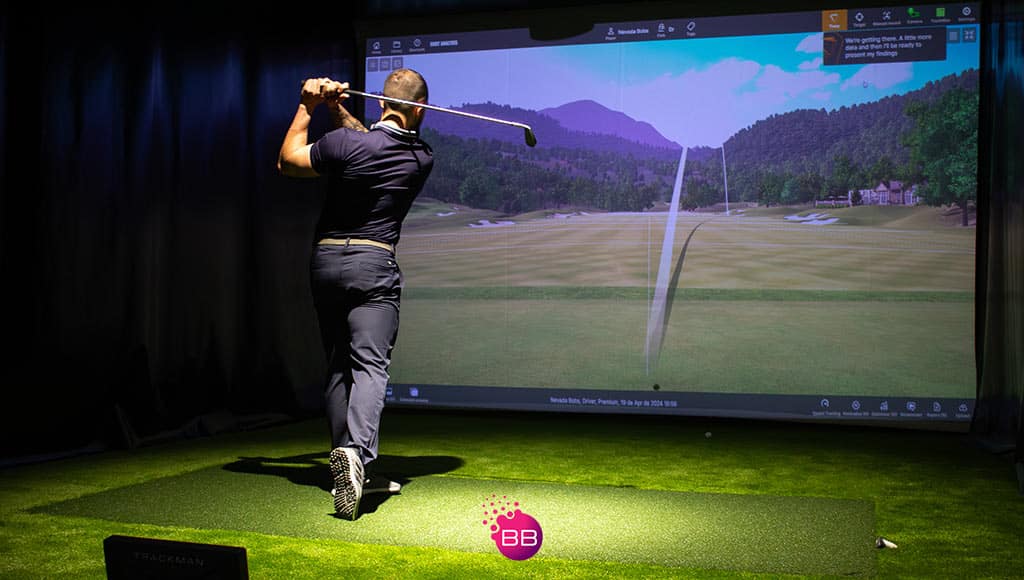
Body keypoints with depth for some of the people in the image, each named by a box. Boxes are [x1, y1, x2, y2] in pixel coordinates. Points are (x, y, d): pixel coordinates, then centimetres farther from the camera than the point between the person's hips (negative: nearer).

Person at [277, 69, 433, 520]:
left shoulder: (344, 143, -8)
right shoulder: (423, 159, 1)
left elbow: (287, 160, 8)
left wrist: (307, 107, 14)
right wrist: (338, 111, 7)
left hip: (326, 260, 2)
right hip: (374, 264, -1)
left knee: (338, 367, 11)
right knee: (369, 366, -9)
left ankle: (346, 465, 16)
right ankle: (356, 450, -33)